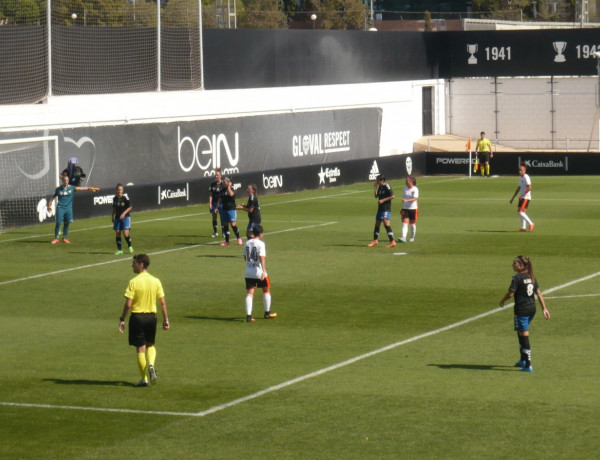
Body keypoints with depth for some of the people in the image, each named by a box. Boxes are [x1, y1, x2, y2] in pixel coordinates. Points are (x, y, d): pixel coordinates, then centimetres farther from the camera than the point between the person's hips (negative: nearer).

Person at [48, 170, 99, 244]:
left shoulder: (71, 188, 2)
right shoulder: (58, 189, 1)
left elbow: (80, 188, -5)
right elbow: (52, 197, 11)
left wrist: (90, 188, -13)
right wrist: (49, 205, 4)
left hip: (68, 208, 2)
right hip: (60, 208, -2)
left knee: (67, 223, 3)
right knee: (58, 223, -5)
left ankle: (65, 238, 16)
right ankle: (56, 238, 5)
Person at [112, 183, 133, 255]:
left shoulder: (125, 198, -9)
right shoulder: (115, 199, 4)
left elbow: (130, 207, -4)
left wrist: (124, 213, -15)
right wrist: (113, 217, 16)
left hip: (125, 217, -4)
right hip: (117, 218, 4)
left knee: (126, 234, -13)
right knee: (117, 233, 1)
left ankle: (130, 247, 11)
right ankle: (119, 250, 9)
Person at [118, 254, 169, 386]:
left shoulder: (133, 282, -11)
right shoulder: (155, 281, 1)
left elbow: (128, 304, -14)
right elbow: (163, 302, 1)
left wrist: (122, 319, -5)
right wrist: (166, 319, 8)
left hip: (137, 317, -4)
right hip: (151, 316, 4)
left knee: (140, 348, 4)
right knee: (150, 345, 22)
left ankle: (144, 379, 7)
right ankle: (151, 365, -6)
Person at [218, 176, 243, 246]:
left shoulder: (231, 189, -8)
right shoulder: (222, 190, 10)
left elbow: (231, 194, -31)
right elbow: (220, 199, 18)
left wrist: (229, 186, -20)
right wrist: (217, 207, 12)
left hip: (231, 209, -6)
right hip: (224, 209, 6)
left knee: (233, 224, -8)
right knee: (225, 225, 7)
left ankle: (239, 239, 9)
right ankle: (227, 241, 14)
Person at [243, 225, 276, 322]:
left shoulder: (247, 243, 7)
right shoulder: (260, 243, -11)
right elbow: (262, 257, -21)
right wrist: (264, 270, -26)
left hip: (248, 272, 5)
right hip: (259, 272, -4)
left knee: (249, 293, 1)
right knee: (266, 290, 16)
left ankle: (248, 315, -11)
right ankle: (267, 313, 24)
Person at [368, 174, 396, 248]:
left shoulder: (387, 186, -13)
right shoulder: (380, 187, 12)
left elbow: (393, 196, -17)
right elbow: (376, 196, 19)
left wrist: (383, 200, -17)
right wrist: (375, 188, 4)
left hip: (386, 209, -9)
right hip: (380, 208, 9)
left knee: (386, 224, -19)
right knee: (377, 224, 17)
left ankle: (392, 241, -21)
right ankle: (375, 240, 33)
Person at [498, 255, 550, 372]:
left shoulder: (517, 277, -13)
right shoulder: (531, 277, 9)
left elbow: (511, 293, -16)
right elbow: (538, 293, 9)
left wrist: (502, 301, 3)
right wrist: (544, 308, 10)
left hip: (521, 309, -8)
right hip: (532, 308, 8)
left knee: (524, 336, -4)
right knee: (520, 332, 24)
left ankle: (528, 365, -5)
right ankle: (523, 360, 32)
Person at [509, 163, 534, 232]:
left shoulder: (526, 178, -12)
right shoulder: (521, 178, 16)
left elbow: (529, 188, -22)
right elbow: (518, 189, 23)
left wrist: (522, 195, -26)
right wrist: (512, 198, 23)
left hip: (526, 197, -9)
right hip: (521, 197, 9)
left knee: (520, 211, -15)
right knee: (521, 212, 6)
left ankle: (531, 224, -8)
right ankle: (523, 228, 7)